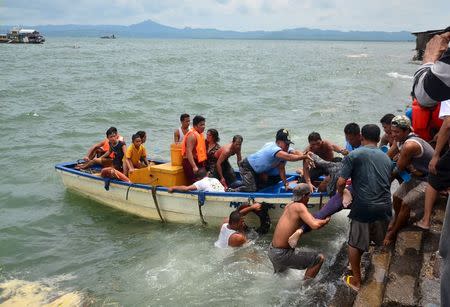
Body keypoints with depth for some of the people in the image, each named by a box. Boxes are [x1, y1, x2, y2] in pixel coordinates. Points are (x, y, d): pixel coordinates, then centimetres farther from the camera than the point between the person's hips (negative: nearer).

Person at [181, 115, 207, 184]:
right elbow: (189, 152, -24)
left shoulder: (200, 134, 16)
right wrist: (194, 167, -31)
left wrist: (203, 164, 23)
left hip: (198, 162, 10)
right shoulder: (192, 135, -15)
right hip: (191, 163, -10)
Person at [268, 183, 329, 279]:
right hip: (282, 255, -9)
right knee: (319, 258, -2)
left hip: (272, 251, 9)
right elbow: (315, 225, -28)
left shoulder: (290, 205, 5)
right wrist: (326, 220, -10)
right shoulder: (299, 206, -18)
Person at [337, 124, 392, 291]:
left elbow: (341, 182, -9)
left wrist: (341, 193, 12)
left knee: (355, 244, 12)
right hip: (384, 207, 5)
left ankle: (356, 280, 23)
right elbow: (387, 183, 17)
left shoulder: (353, 155, -3)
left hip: (363, 207, -4)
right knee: (382, 244, 22)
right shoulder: (386, 158, 13)